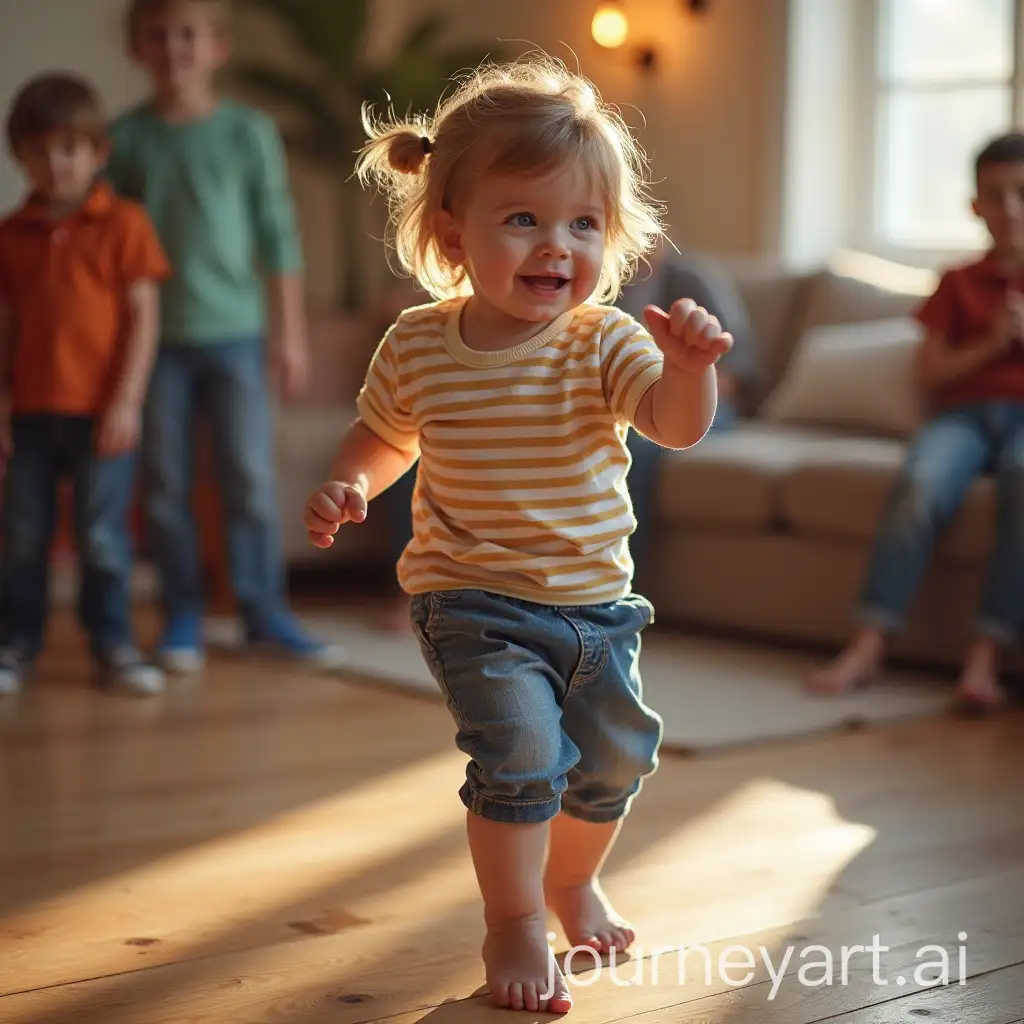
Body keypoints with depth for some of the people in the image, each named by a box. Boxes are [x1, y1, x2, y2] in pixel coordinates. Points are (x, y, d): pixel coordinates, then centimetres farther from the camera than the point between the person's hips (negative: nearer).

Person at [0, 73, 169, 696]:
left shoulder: (123, 224, -1)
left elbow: (144, 315, -4)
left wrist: (128, 401, -10)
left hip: (103, 409, -3)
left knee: (103, 537, 1)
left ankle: (114, 646, 12)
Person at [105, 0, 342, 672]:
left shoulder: (250, 133, 0)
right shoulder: (126, 138, 1)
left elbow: (278, 237, 2)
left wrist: (291, 332, 0)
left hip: (235, 333, -1)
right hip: (155, 338, 1)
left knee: (252, 480, 0)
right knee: (165, 486, 4)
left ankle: (266, 612, 9)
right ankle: (182, 617, 14)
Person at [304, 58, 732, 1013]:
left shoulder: (603, 342, -11)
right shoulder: (417, 345, -7)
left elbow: (677, 425, -26)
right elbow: (386, 432, 11)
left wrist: (689, 363, -46)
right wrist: (348, 482, -9)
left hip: (595, 602, 3)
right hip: (475, 603, -3)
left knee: (615, 758, 16)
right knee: (521, 754, -17)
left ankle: (573, 880, 46)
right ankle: (513, 927, 6)